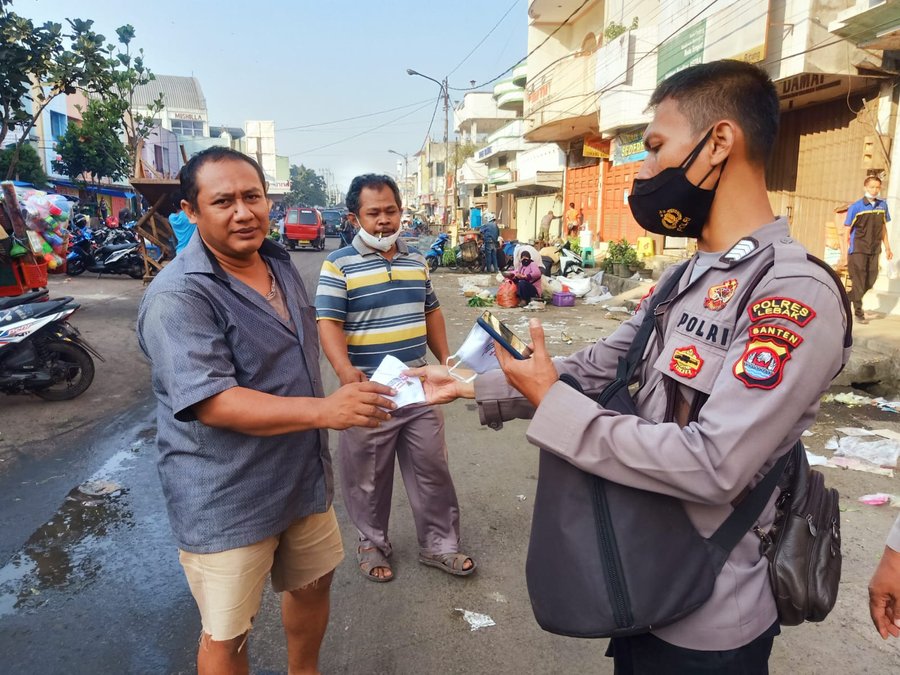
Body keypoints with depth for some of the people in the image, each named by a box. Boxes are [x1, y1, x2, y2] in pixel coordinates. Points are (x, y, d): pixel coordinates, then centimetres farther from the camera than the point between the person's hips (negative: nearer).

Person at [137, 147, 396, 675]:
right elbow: (211, 402, -31)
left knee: (313, 583, 24)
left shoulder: (280, 262, 4)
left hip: (303, 476, 8)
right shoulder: (179, 297, -22)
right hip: (226, 499, -7)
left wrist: (337, 402, 22)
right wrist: (323, 410, -39)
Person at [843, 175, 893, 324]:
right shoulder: (856, 207, -7)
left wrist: (887, 247, 14)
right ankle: (859, 312, 6)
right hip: (858, 250, -5)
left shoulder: (882, 205, 7)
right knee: (858, 281, -1)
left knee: (870, 281, 9)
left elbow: (883, 228, 16)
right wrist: (846, 252, -10)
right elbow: (847, 230, -6)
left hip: (874, 250, 5)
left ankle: (848, 298, 29)